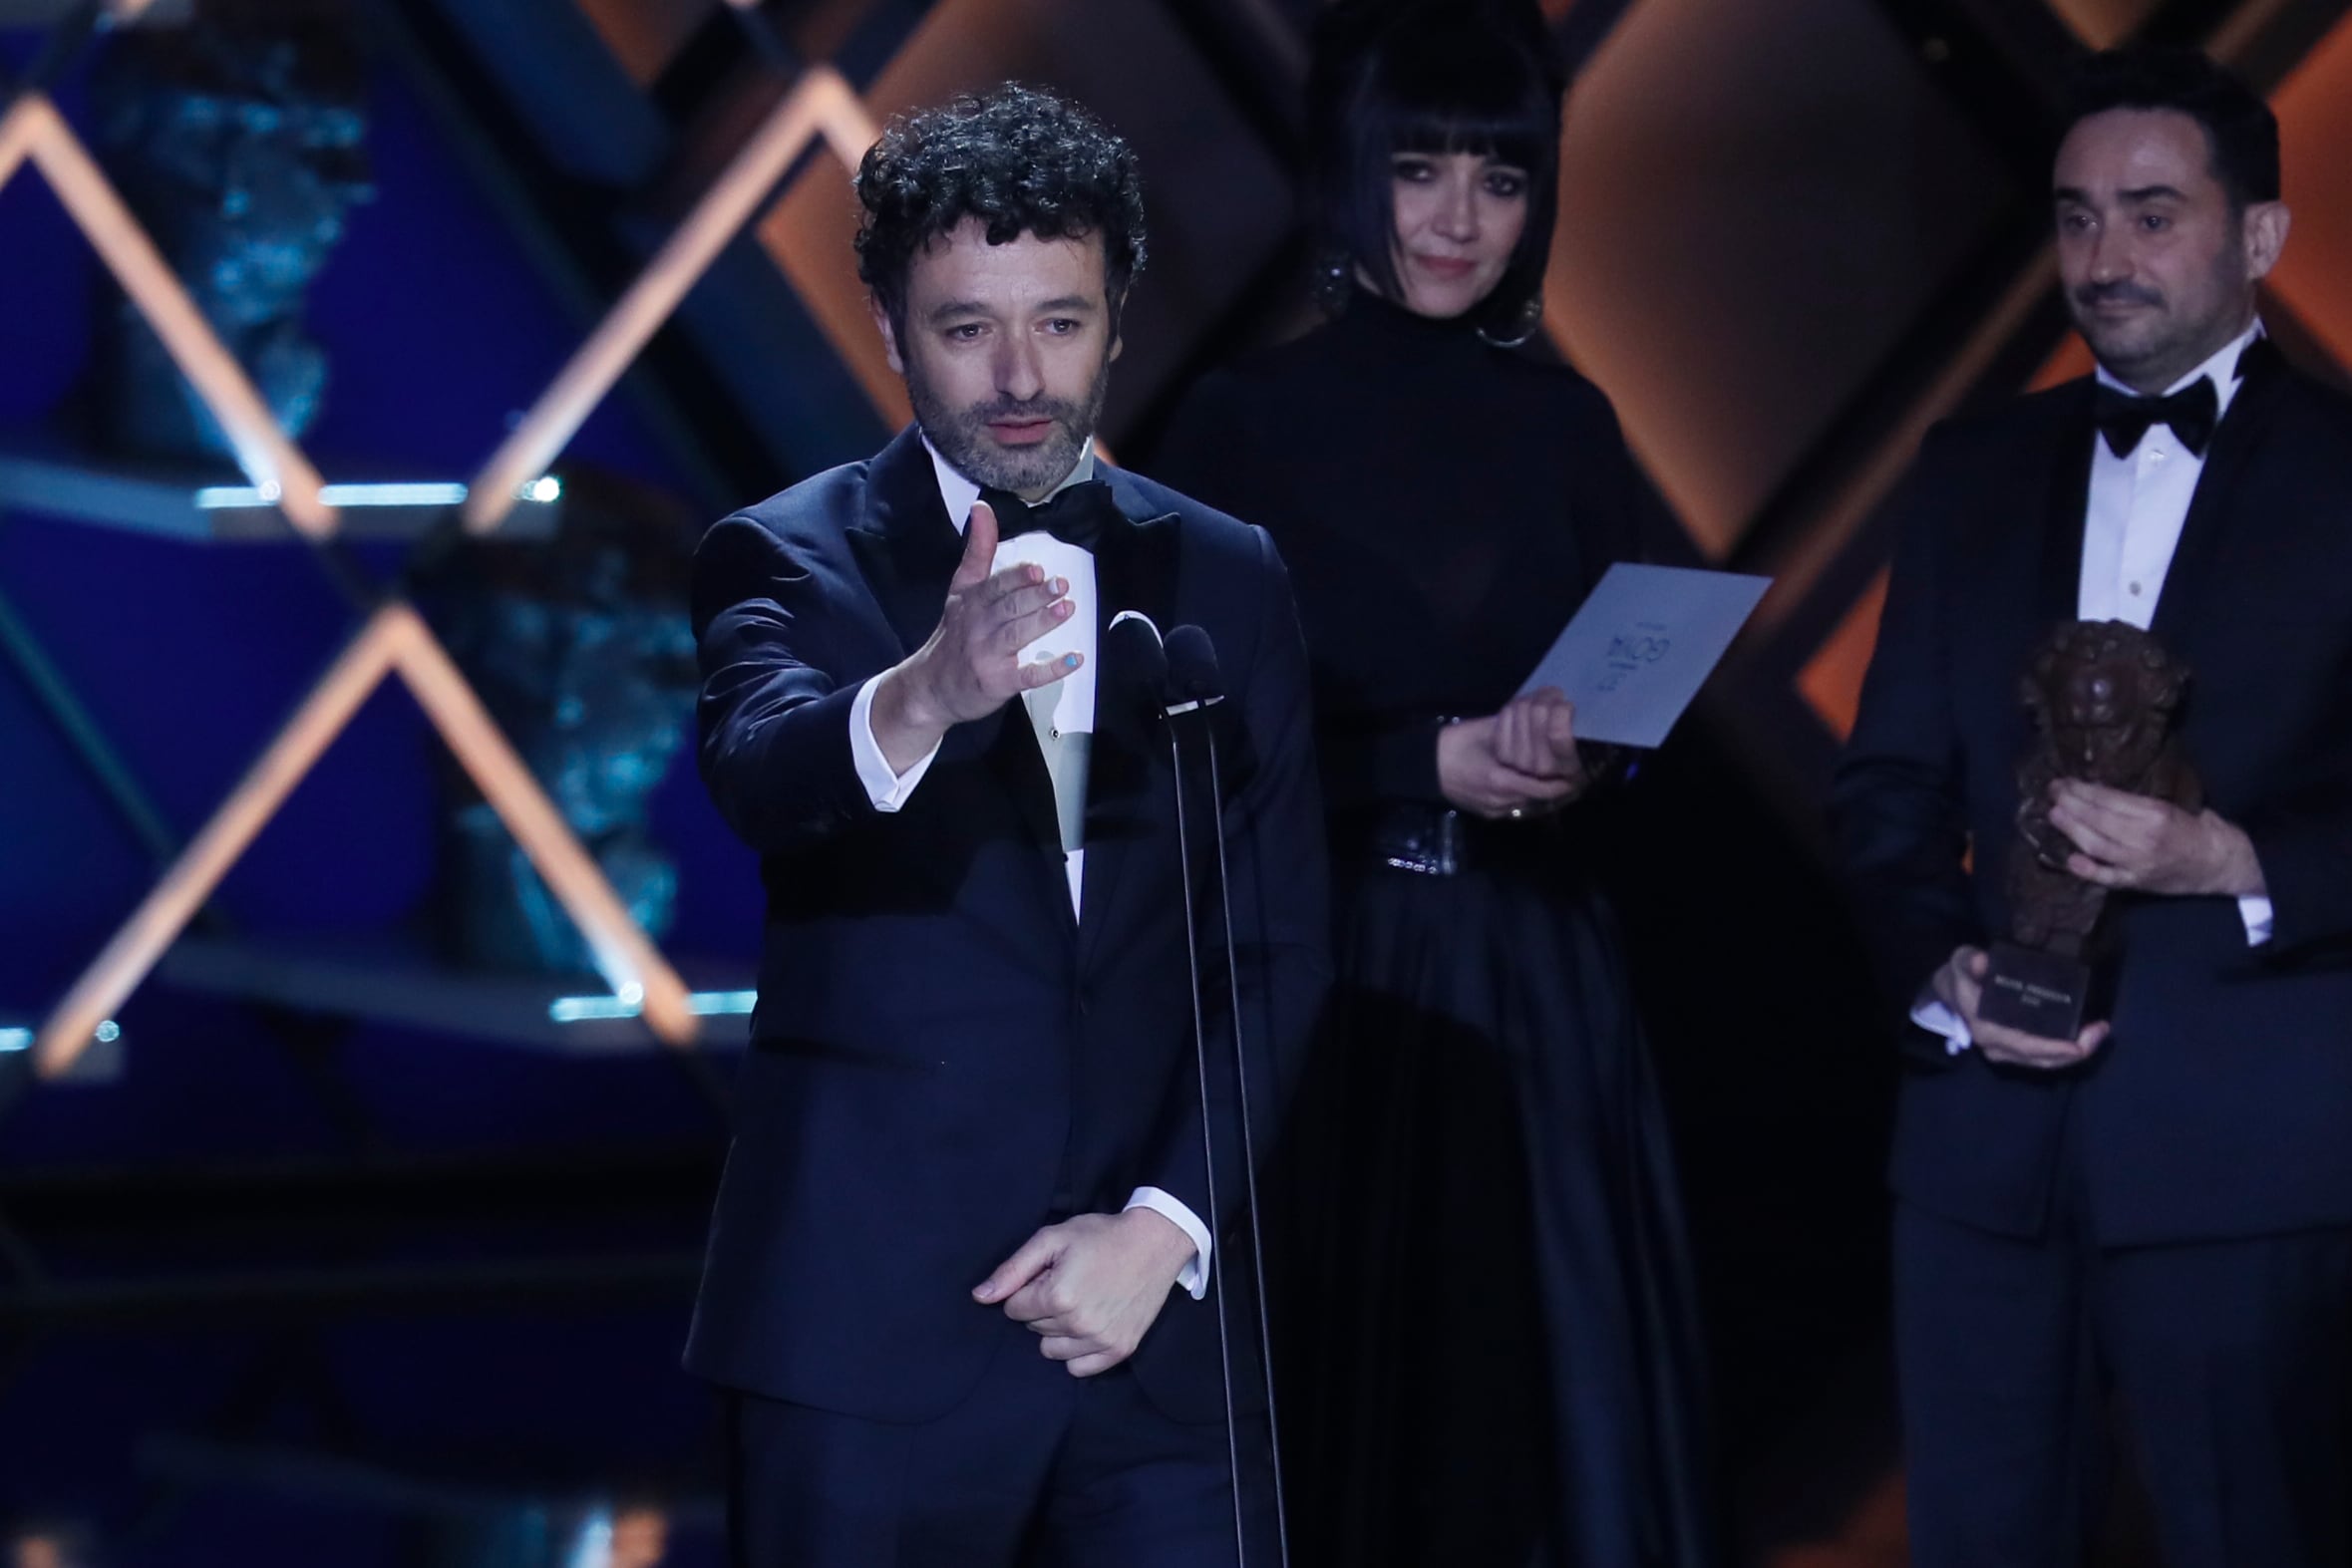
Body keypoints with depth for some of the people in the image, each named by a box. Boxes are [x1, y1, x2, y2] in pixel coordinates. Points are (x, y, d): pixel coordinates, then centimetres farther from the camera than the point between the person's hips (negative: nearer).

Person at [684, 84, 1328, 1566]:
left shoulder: (1230, 580, 10)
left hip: (1161, 1322, 3)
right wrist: (920, 699, -42)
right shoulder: (790, 559, 1)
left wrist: (1167, 1226, -4)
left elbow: (1287, 951, 8)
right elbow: (760, 770, -21)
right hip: (873, 1330, -2)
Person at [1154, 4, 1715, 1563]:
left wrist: (1573, 753, -10)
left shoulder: (1569, 429, 9)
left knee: (1553, 1406, 1)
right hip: (1324, 982, -3)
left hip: (1541, 995, 3)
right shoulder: (1245, 423, -3)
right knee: (1337, 1417, -1)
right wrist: (1434, 758, -15)